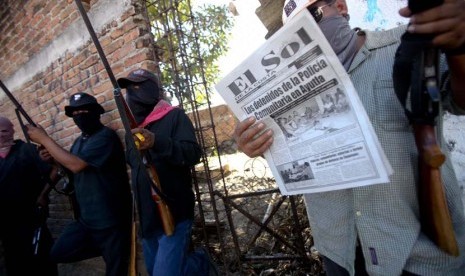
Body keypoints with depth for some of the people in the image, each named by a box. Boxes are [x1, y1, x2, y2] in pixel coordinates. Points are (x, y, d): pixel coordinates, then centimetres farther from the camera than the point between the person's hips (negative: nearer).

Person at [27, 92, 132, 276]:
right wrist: (51, 160, -4)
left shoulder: (106, 136, -16)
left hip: (110, 220, -8)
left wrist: (44, 139, -13)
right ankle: (104, 248, 18)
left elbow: (76, 165, -23)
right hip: (86, 219, 8)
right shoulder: (79, 141, 12)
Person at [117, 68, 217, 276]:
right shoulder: (133, 128, 14)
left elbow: (193, 154, -21)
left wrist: (157, 141, -36)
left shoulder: (175, 116, -6)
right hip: (147, 217, 8)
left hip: (174, 214, -7)